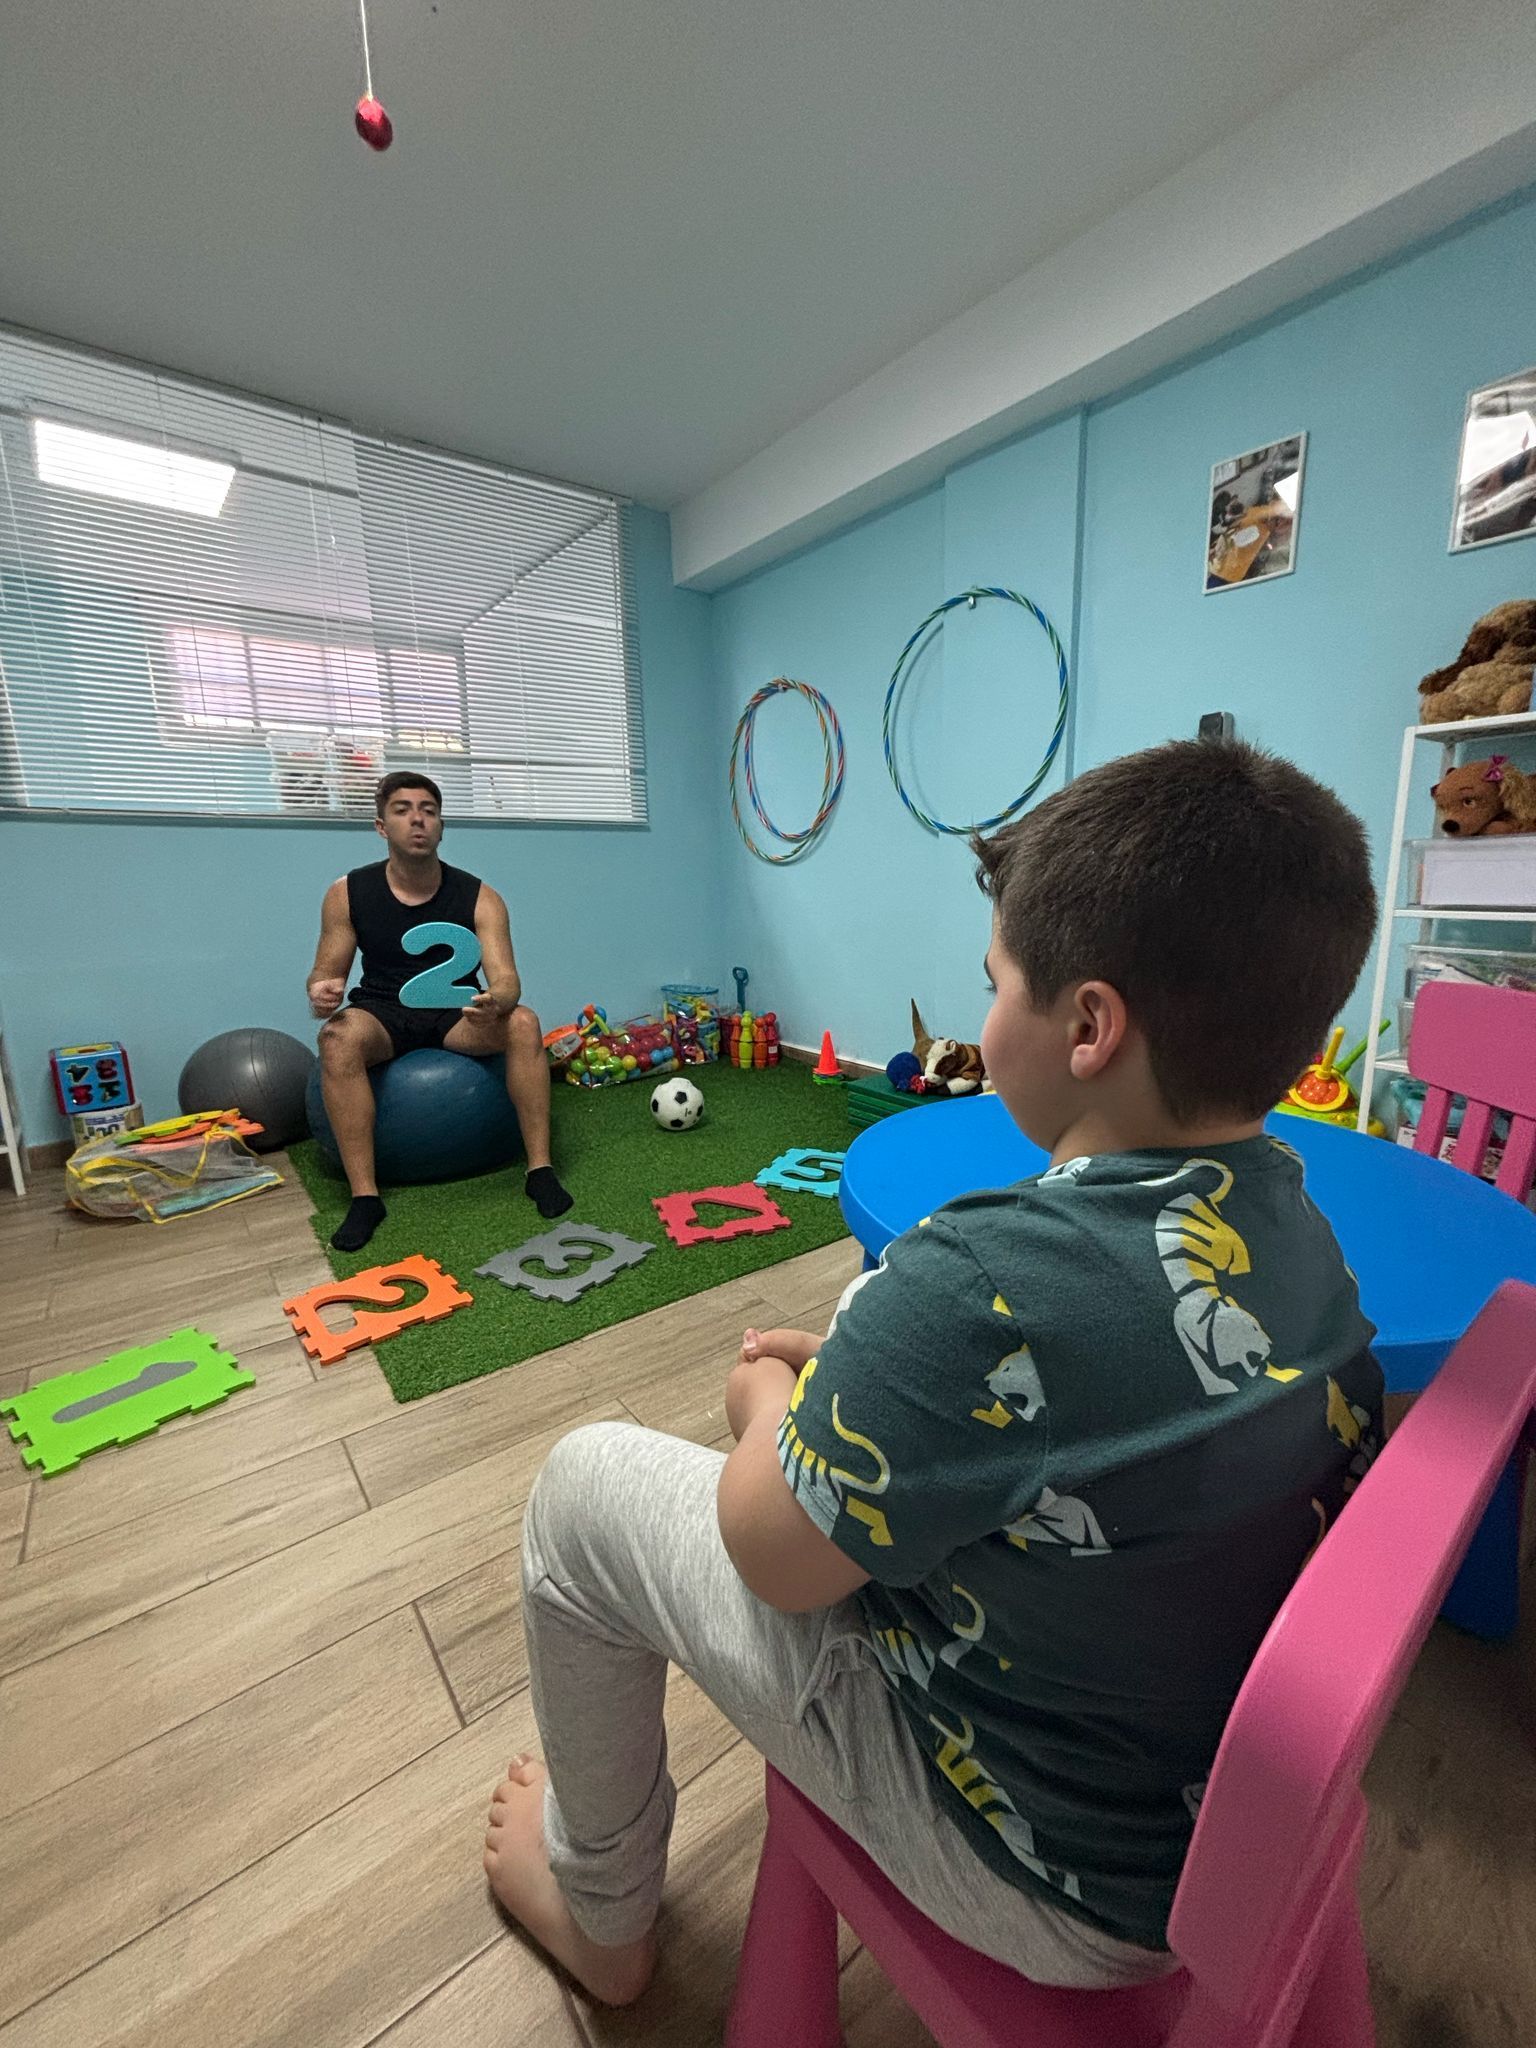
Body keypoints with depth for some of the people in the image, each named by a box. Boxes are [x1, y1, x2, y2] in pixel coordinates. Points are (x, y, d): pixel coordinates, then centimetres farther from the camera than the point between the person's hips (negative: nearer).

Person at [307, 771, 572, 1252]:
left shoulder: (479, 897, -12)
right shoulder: (347, 893, -7)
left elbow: (506, 979, -20)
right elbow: (326, 972, -1)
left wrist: (494, 1002, -46)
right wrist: (321, 991, -27)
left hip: (458, 1012, 0)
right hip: (382, 1013, 1)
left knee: (523, 1023, -30)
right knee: (337, 1038, -33)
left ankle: (540, 1169, -22)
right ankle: (364, 1196, -26)